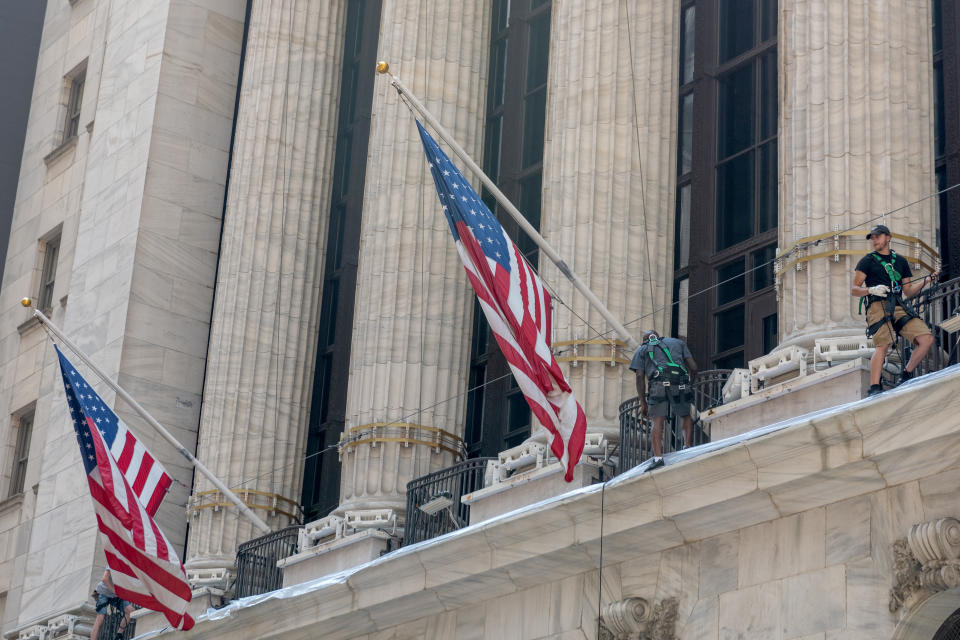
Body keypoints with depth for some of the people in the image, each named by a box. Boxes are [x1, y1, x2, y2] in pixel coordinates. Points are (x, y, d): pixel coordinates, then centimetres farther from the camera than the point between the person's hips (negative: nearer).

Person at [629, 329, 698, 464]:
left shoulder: (642, 350, 25)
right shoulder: (677, 342, 31)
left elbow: (640, 376, 11)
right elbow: (693, 368, 20)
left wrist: (643, 403, 11)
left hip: (659, 385, -2)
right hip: (681, 385, 2)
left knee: (657, 421, -2)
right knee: (686, 416, 24)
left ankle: (658, 457, -17)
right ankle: (688, 447, 13)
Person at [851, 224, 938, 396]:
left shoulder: (901, 261, 25)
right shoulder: (868, 261, 13)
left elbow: (908, 292, 24)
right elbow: (854, 290, 5)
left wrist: (925, 281, 9)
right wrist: (871, 290, -13)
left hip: (900, 307, 4)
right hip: (878, 306, -4)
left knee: (927, 339, -10)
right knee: (883, 344, -25)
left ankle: (907, 374, 8)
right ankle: (874, 388, -30)